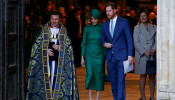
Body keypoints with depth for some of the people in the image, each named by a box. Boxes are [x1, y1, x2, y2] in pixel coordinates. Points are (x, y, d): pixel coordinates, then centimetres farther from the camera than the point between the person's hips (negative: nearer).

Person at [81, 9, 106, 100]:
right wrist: (82, 58, 3)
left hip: (100, 54, 0)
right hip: (89, 54, 0)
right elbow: (84, 43, 6)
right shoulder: (87, 28, 3)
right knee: (90, 74, -9)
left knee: (99, 75, 0)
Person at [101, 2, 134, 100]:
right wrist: (104, 43, -2)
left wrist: (130, 55, -10)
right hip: (110, 57, 5)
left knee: (121, 80, -10)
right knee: (113, 81, 7)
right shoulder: (105, 25, 13)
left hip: (121, 56, -5)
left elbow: (130, 40, -3)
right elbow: (102, 38, 22)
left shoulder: (124, 22, -1)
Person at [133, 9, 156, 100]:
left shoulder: (153, 28, 12)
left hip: (152, 55, 3)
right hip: (142, 55, -3)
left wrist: (154, 49, -10)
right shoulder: (137, 28, 4)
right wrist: (144, 52, -12)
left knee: (152, 76, 4)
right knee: (143, 76, -1)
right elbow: (136, 43, -3)